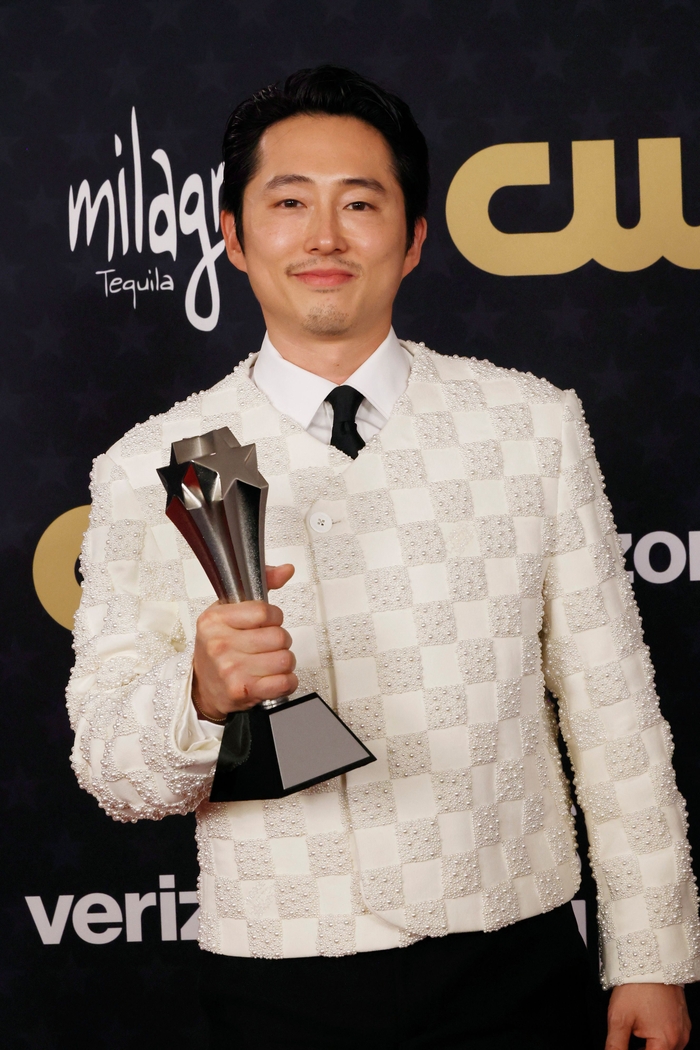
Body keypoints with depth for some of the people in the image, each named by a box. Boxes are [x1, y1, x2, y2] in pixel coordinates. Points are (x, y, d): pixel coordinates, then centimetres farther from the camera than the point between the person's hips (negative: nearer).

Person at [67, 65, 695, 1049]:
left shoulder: (536, 424, 0)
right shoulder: (148, 471, -4)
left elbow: (610, 701, 0)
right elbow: (112, 772, -5)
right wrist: (201, 698, -26)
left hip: (514, 966, 1)